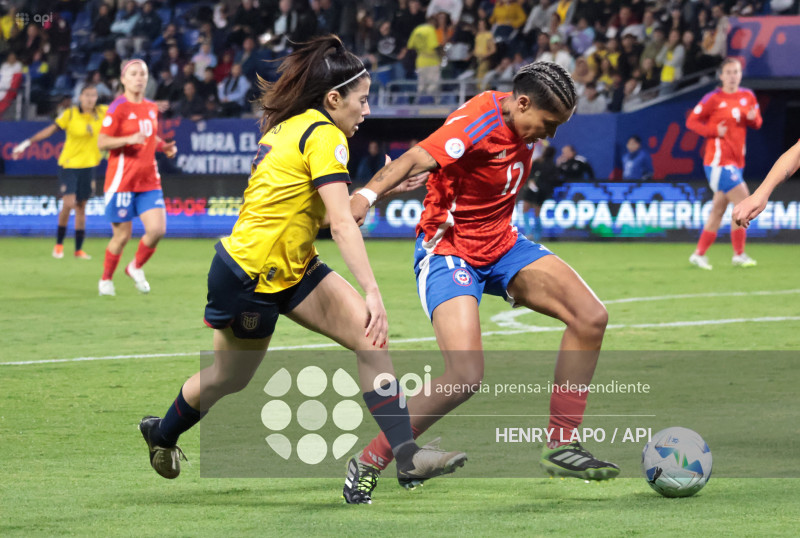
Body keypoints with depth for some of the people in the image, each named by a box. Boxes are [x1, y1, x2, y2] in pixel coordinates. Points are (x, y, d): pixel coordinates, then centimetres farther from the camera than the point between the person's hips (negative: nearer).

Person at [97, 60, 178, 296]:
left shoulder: (152, 108, 11)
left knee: (157, 230, -9)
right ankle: (106, 279, 21)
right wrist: (128, 139, -26)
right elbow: (102, 143, -11)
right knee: (122, 235, -2)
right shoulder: (118, 108, -8)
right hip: (122, 180, -5)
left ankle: (136, 267, 18)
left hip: (149, 179, 5)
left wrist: (164, 146, 7)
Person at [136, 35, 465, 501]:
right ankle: (162, 433, 41)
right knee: (231, 378, 12)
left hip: (292, 268, 9)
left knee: (372, 339, -8)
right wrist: (372, 293, -31)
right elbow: (342, 222, -27)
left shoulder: (289, 127, 9)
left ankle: (404, 453, -15)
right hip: (247, 275, -9)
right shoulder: (323, 135, -19)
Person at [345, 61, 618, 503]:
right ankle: (369, 461, -7)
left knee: (591, 318, -4)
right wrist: (369, 193, -56)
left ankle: (560, 446, 4)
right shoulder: (479, 122, -25)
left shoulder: (523, 122, 0)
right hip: (448, 250, -9)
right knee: (467, 375, -24)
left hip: (500, 246, 9)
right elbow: (416, 159, -39)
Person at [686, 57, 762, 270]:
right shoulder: (713, 98, -6)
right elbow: (691, 121, -3)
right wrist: (713, 130, -17)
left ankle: (699, 254, 16)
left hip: (736, 160, 7)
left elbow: (757, 123, 16)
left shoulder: (748, 96, 10)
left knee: (718, 209, 9)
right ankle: (738, 255, -7)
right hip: (718, 159, -7)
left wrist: (753, 119, -8)